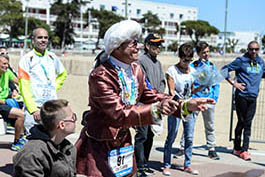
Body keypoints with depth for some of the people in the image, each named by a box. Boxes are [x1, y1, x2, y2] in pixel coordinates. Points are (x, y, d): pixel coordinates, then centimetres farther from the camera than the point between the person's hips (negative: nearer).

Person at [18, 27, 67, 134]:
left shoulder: (52, 57, 13)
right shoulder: (27, 59, -3)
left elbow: (63, 74, 32)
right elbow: (24, 87, -8)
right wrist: (33, 110, -15)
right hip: (34, 107, -5)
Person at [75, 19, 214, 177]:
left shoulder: (136, 70, 4)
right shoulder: (101, 75, -23)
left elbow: (151, 96, 2)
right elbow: (119, 113, -30)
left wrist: (186, 105, -10)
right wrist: (155, 110, -41)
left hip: (124, 140, 7)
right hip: (99, 146, -7)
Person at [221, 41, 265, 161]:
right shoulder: (241, 61, -4)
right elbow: (224, 69, -3)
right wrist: (233, 83, -8)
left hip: (253, 97, 4)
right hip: (241, 96, -4)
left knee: (248, 124, 1)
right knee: (241, 122, 3)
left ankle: (244, 150, 4)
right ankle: (237, 148, 17)